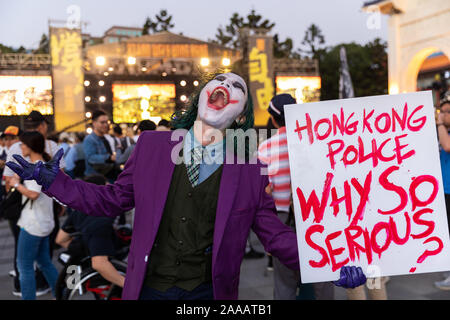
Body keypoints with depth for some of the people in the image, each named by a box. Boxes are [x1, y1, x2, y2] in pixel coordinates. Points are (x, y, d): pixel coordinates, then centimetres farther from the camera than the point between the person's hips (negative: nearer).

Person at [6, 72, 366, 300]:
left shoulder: (251, 168, -5)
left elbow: (274, 233, -1)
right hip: (147, 288, 1)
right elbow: (114, 199, 6)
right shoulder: (152, 145, -1)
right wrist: (55, 181, -3)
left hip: (209, 292, -1)